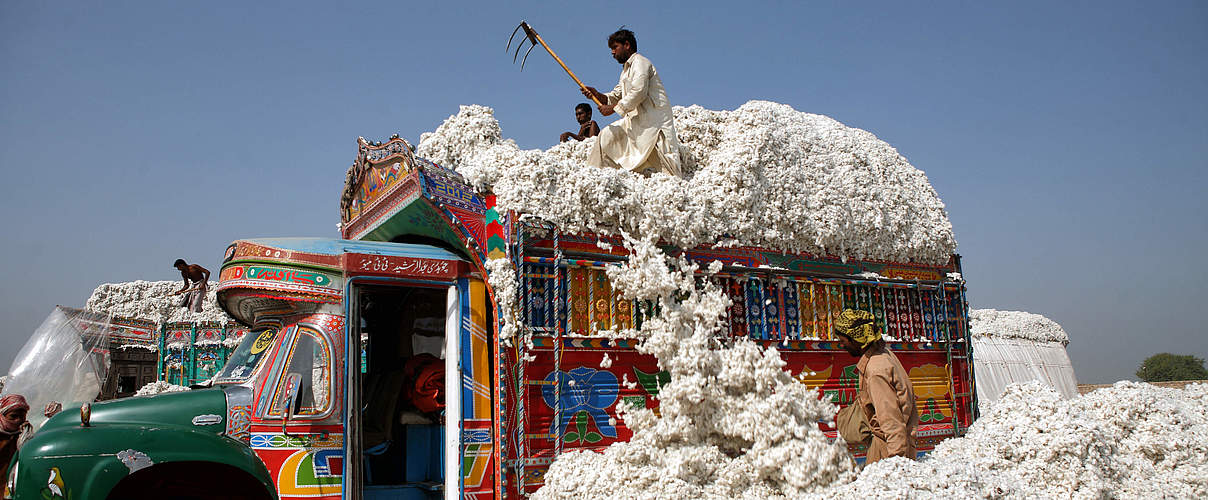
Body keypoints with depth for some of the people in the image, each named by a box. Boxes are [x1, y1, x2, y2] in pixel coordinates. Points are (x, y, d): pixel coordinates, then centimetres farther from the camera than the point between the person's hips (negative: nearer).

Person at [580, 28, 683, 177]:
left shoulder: (640, 62, -8)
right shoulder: (626, 69, 23)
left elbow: (638, 93, -20)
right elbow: (615, 97, 19)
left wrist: (612, 109, -16)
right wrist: (598, 95, 0)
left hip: (653, 120, -9)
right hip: (636, 120, 9)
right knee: (607, 134, 5)